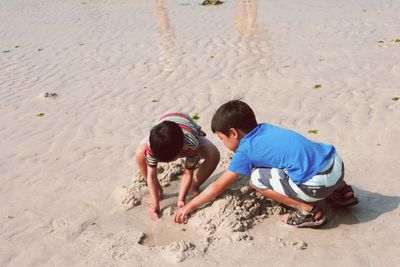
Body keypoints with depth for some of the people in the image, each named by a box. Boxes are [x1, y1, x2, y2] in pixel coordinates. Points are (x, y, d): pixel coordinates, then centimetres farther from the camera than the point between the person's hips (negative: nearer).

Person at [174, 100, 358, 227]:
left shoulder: (245, 150, -4)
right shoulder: (265, 128, 15)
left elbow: (218, 186, 3)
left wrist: (189, 207, 14)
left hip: (318, 183, -8)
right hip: (336, 162, 8)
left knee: (257, 178, -2)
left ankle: (308, 210, 0)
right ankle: (340, 190, 27)